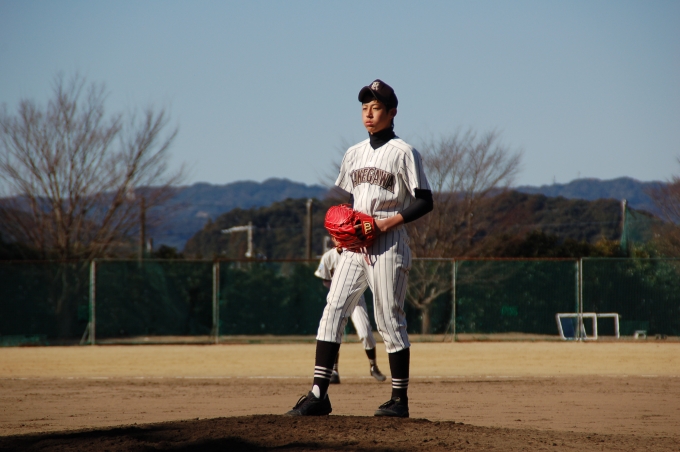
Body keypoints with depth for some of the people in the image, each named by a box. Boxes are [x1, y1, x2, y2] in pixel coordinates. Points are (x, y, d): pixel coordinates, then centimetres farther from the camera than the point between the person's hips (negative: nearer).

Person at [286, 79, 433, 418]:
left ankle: (400, 399, 4)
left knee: (389, 320, -3)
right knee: (332, 312, -4)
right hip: (355, 246, 6)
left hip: (388, 246, -6)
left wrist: (389, 222, -17)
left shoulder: (403, 153, -4)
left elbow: (424, 201, -7)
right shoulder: (354, 154, 15)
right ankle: (319, 394, -7)